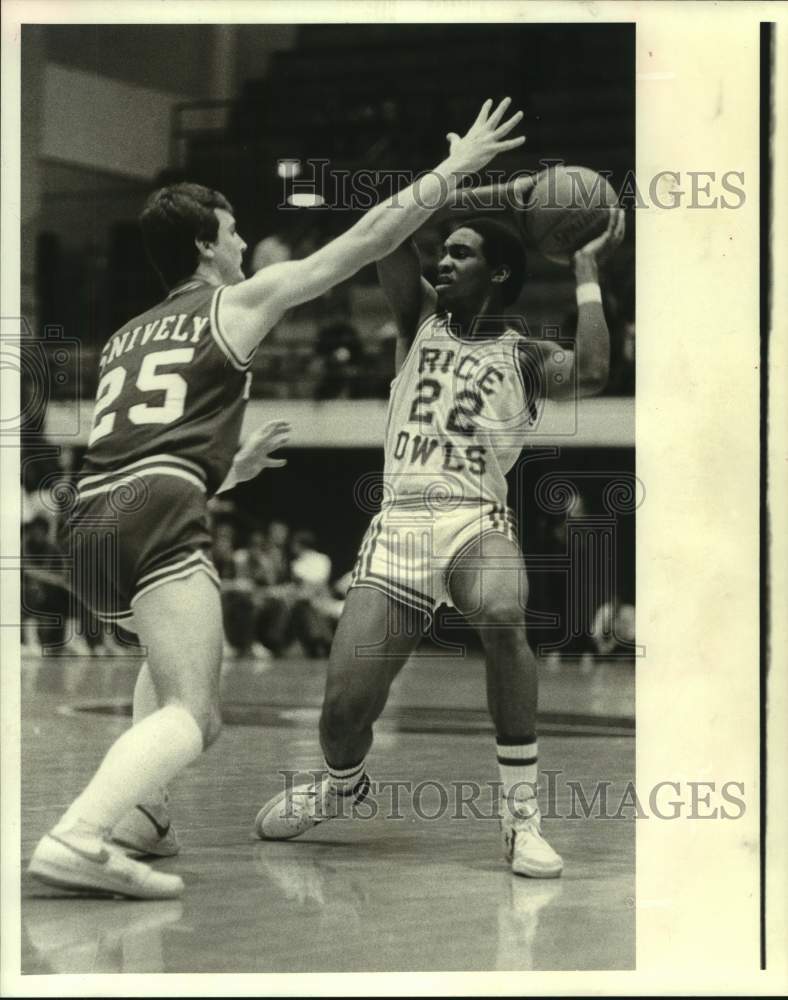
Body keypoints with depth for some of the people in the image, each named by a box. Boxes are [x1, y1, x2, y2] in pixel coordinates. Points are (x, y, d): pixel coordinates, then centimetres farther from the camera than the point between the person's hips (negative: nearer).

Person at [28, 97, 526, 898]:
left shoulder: (123, 338, 29)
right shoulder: (239, 302, 12)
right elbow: (365, 241, 12)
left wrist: (231, 466, 50)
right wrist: (456, 166, 19)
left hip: (89, 520, 8)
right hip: (155, 518, -8)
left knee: (176, 650, 35)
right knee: (192, 717, -14)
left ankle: (136, 807, 18)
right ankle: (77, 839, -36)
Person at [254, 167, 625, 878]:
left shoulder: (524, 358, 10)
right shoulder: (421, 319, 18)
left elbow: (591, 374, -14)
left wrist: (588, 272, -3)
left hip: (476, 519, -3)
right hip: (398, 521, 3)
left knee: (500, 614, -39)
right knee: (344, 708, -9)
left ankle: (523, 813, -26)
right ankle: (343, 785, 31)